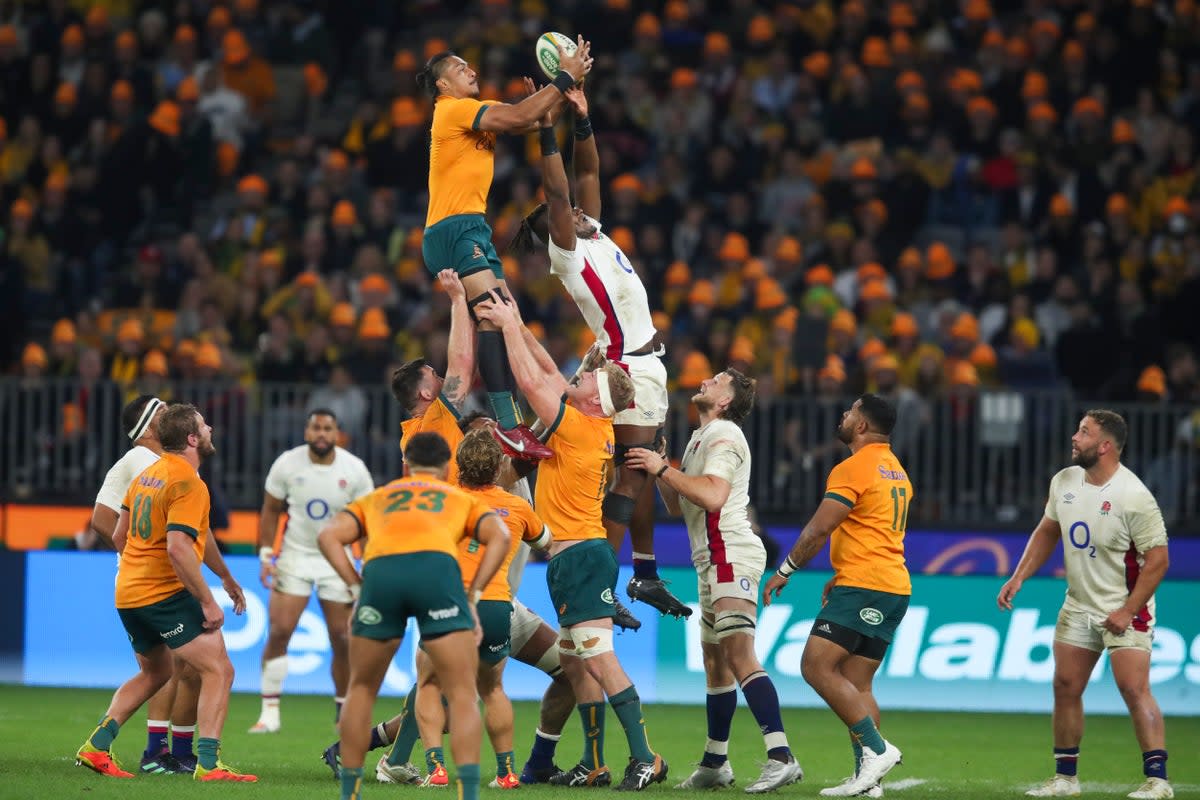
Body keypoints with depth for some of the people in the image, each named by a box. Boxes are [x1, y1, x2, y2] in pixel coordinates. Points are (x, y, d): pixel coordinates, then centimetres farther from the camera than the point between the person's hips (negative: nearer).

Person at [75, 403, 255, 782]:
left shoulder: (147, 474, 12)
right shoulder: (188, 483, -15)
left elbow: (119, 535, 19)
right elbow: (178, 548, -25)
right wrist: (208, 602, -20)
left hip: (128, 594, 9)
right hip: (168, 593, -9)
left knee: (154, 673, 26)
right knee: (219, 671, -6)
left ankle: (96, 747, 17)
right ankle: (208, 763, -15)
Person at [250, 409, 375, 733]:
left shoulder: (354, 470, -9)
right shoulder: (287, 465, -8)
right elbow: (270, 511, 3)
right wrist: (266, 555, -4)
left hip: (337, 560, 0)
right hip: (295, 556, 0)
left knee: (342, 639, 0)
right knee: (279, 631, -11)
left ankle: (344, 713, 15)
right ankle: (270, 712, -5)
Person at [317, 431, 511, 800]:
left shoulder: (375, 499, 37)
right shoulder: (463, 500, 34)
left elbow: (329, 536, 18)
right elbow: (499, 536, 13)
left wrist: (357, 589, 15)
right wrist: (472, 597, 12)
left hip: (380, 572, 1)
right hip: (437, 567, -1)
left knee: (361, 689, 21)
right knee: (462, 696, 5)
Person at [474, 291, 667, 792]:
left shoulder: (578, 428, -14)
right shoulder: (597, 428, 10)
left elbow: (531, 381, -15)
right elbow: (547, 375, 20)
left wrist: (510, 326, -5)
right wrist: (515, 326, 17)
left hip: (581, 556, -10)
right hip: (572, 557, 10)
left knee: (598, 657, -15)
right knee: (575, 663, 11)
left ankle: (644, 758, -19)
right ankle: (594, 765, 13)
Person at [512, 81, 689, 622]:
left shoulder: (591, 234, 11)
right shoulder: (567, 252, -11)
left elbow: (588, 173, 15)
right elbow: (557, 191, -22)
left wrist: (582, 119, 5)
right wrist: (547, 130, -24)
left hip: (645, 364, 9)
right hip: (627, 368, -9)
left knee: (643, 471, 14)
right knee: (629, 475, -13)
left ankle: (646, 576, 22)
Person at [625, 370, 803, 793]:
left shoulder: (723, 436, -8)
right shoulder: (700, 437, 22)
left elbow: (712, 495, -24)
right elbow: (677, 506, 25)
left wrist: (664, 469, -15)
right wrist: (658, 467, 11)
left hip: (731, 556, -11)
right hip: (714, 561, 11)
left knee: (739, 656, -21)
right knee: (714, 660, 14)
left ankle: (781, 756, -30)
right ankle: (715, 764, 22)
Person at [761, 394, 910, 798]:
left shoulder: (853, 468, -9)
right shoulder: (896, 470, 20)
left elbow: (819, 529, -11)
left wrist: (783, 572, -1)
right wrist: (841, 576, 28)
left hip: (862, 585, -9)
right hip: (895, 587, 9)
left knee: (817, 666, -12)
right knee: (856, 684, 7)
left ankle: (875, 748, -18)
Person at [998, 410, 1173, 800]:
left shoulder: (1134, 497, -21)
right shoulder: (1064, 482, 2)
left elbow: (1157, 559, -18)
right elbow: (1047, 531, 17)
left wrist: (1127, 611, -20)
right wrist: (1018, 578, 8)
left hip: (1124, 609, -7)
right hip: (1078, 606, 7)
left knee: (1134, 689, -15)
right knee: (1065, 687, 7)